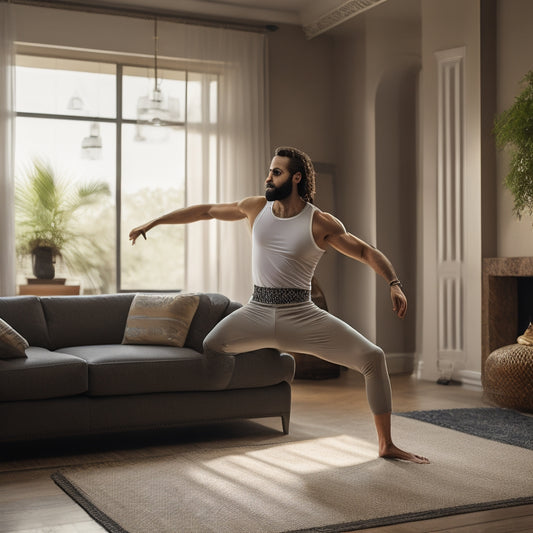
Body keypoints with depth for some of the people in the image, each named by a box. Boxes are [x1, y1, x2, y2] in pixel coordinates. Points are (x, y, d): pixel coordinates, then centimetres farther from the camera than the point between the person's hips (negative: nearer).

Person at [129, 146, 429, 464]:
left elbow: (367, 252, -4)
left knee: (373, 358, -13)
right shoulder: (257, 208, 4)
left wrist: (395, 284, -21)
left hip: (301, 316, -3)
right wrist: (153, 223, 14)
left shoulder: (320, 223, -6)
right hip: (257, 313, 3)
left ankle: (387, 445, 0)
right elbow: (206, 211, 12)